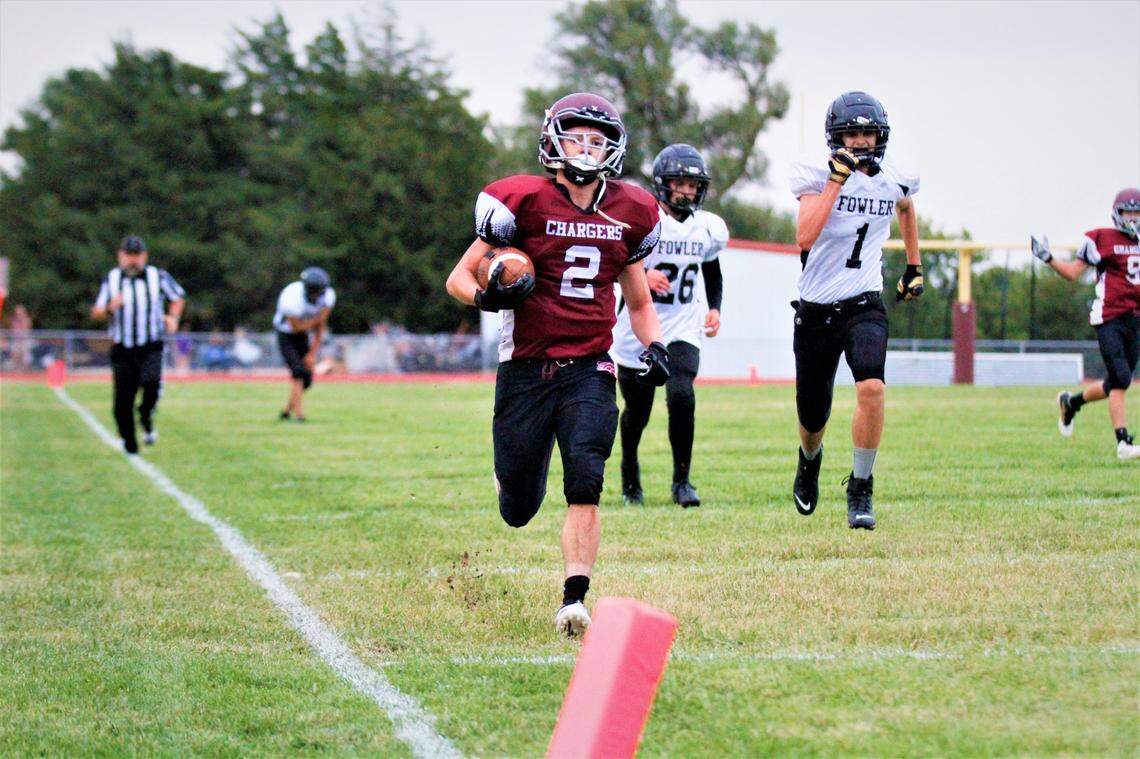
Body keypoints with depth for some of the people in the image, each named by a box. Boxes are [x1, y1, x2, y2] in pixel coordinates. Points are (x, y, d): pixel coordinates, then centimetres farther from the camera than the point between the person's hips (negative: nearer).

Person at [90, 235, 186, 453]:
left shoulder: (158, 276, 2)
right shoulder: (111, 279, 5)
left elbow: (178, 297, 17)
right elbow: (96, 313, 6)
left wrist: (173, 317, -1)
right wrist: (110, 308, -16)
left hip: (151, 347, -2)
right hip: (122, 351, 2)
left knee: (151, 382, -29)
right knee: (123, 401, -1)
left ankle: (146, 419, -1)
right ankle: (129, 443, 17)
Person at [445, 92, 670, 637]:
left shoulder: (628, 214, 7)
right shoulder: (525, 203, -5)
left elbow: (638, 300, 21)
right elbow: (459, 278, 1)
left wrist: (653, 347, 3)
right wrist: (488, 296, -21)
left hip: (589, 369, 2)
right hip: (526, 368, -2)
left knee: (585, 485, -19)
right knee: (518, 511, 6)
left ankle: (574, 600, -13)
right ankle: (510, 471, 43)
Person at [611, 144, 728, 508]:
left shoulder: (709, 229, 3)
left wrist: (714, 308, 5)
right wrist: (641, 275, -27)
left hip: (682, 332, 2)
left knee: (681, 397, -23)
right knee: (637, 411, 12)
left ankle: (682, 480, -11)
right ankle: (630, 471, 41)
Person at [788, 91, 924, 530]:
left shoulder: (892, 182, 0)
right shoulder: (817, 176, -10)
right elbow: (804, 237, -26)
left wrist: (914, 267, 26)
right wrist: (837, 179, -26)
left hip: (863, 305, 1)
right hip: (816, 310, -1)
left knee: (871, 387, -28)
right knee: (812, 418, 11)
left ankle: (860, 489, -13)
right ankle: (810, 461, 49)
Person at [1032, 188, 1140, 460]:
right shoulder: (1102, 239, -2)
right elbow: (1073, 273, 1)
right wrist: (1048, 258, -11)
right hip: (1109, 318, -6)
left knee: (1116, 385, 9)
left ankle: (1071, 401, 34)